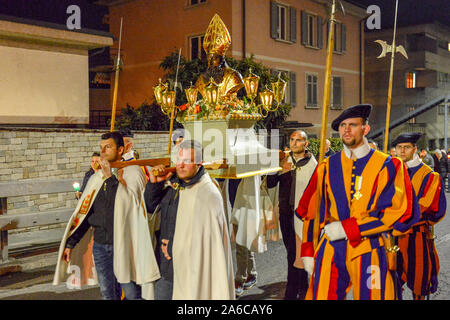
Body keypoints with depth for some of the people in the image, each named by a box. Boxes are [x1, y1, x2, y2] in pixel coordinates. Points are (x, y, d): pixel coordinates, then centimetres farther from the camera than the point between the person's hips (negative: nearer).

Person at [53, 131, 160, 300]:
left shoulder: (133, 172, -4)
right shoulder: (96, 178, 11)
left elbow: (129, 201, -21)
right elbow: (84, 213, 13)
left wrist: (110, 177, -16)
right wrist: (70, 243, 10)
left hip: (125, 246, -5)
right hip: (100, 246, 5)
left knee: (132, 294, 2)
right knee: (107, 293, 14)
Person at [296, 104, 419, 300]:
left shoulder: (388, 166, 0)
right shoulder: (327, 167, 8)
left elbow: (397, 212, -8)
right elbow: (310, 212, 12)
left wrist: (346, 228, -12)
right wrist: (308, 252, 6)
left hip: (369, 252, -2)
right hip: (331, 251, 2)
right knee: (322, 295, 0)